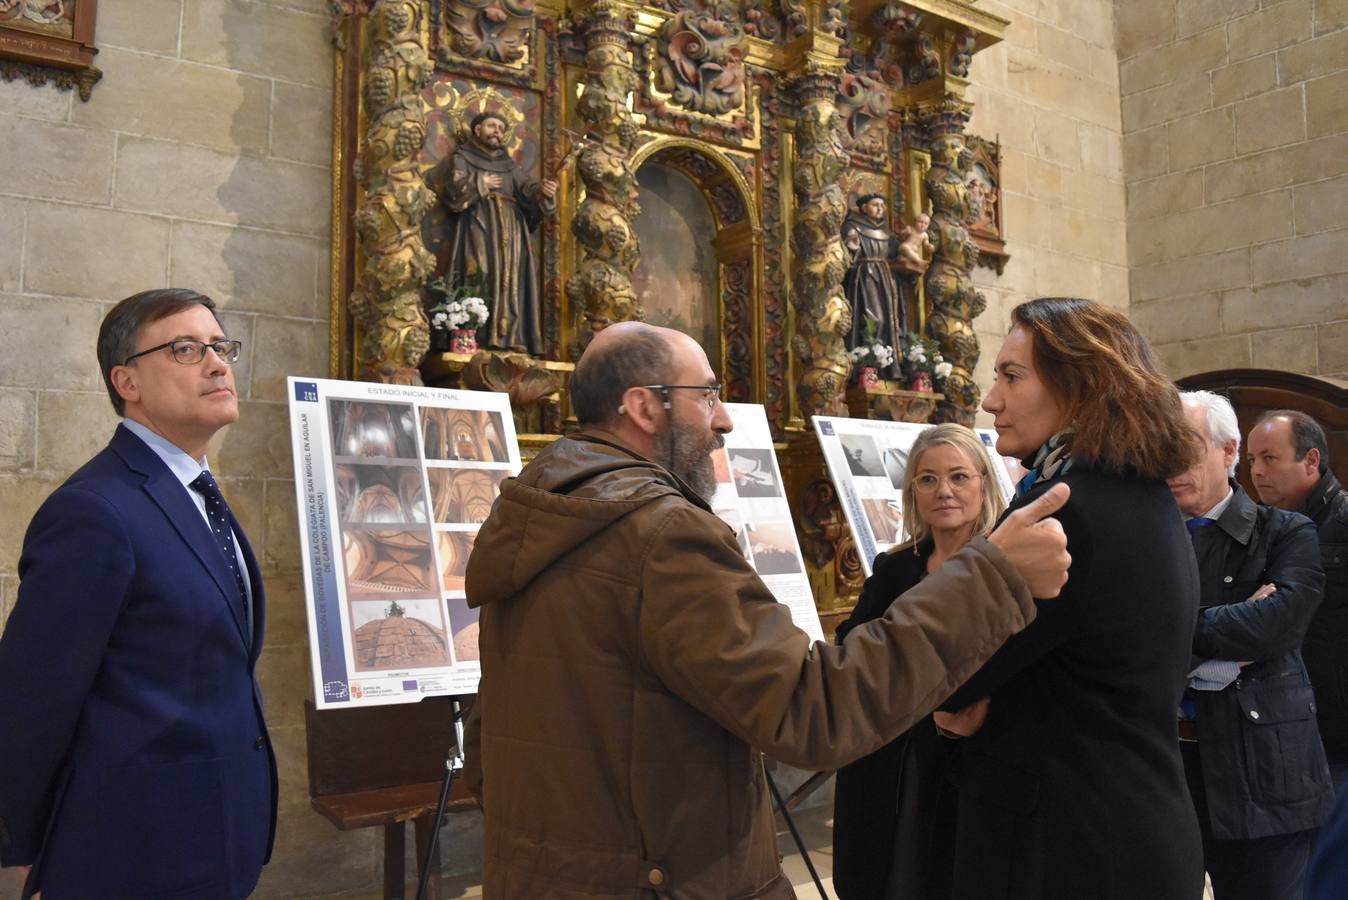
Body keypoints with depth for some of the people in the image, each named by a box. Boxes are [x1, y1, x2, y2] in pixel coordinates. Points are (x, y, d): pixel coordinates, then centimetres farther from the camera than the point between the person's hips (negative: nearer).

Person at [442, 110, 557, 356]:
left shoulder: (508, 163, 25)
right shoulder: (462, 157, 13)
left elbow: (525, 189, 7)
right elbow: (453, 194, -3)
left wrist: (541, 189, -13)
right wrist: (481, 184, -1)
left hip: (510, 229, 4)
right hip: (478, 226, -4)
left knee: (510, 277, -8)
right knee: (481, 276, -18)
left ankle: (508, 336, -14)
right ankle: (477, 337, -26)